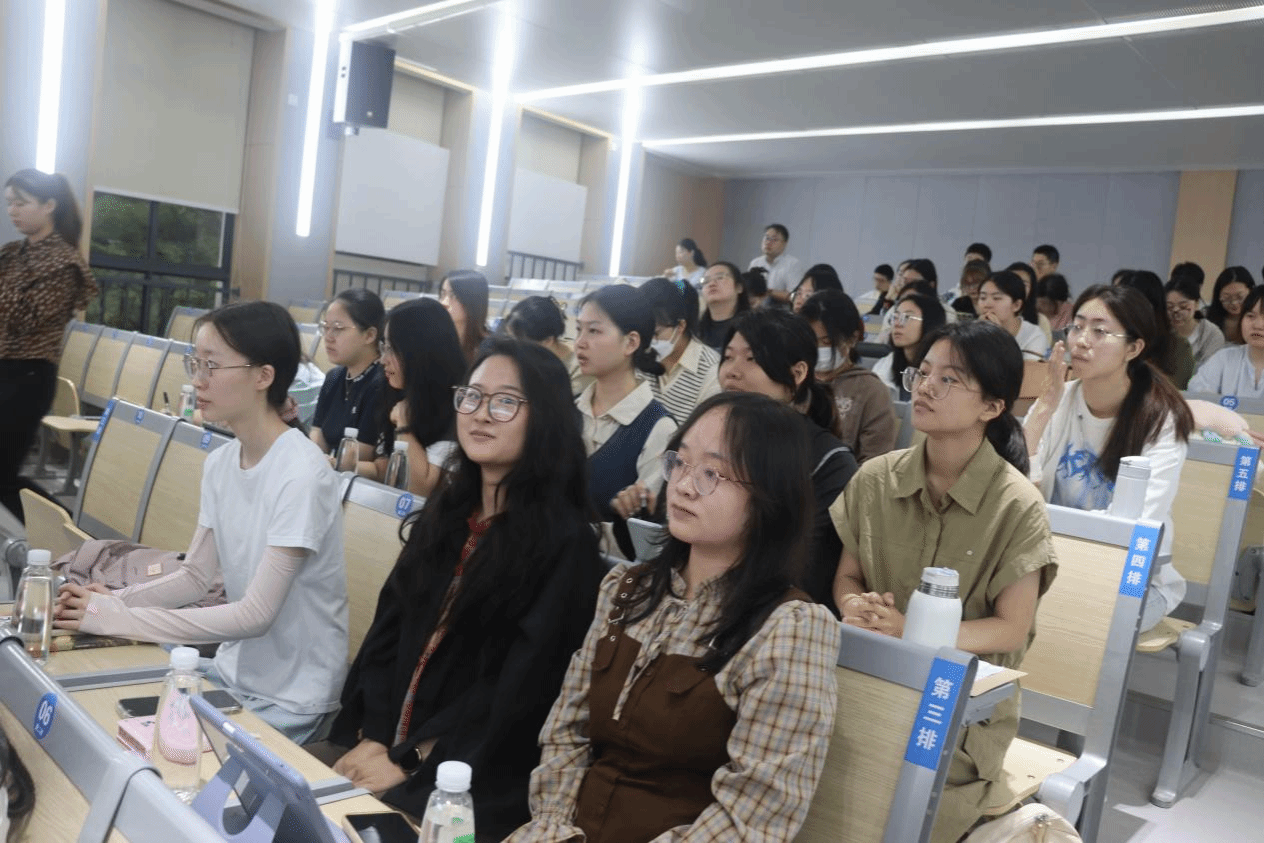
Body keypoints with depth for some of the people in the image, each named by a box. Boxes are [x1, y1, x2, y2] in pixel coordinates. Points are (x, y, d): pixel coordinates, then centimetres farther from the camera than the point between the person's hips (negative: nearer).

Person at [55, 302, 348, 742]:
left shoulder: (301, 474, -24)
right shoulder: (220, 463, 1)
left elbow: (257, 614, -24)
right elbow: (196, 574, 7)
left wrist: (121, 619, -24)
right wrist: (116, 600, -11)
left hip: (288, 703, -6)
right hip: (232, 670, 7)